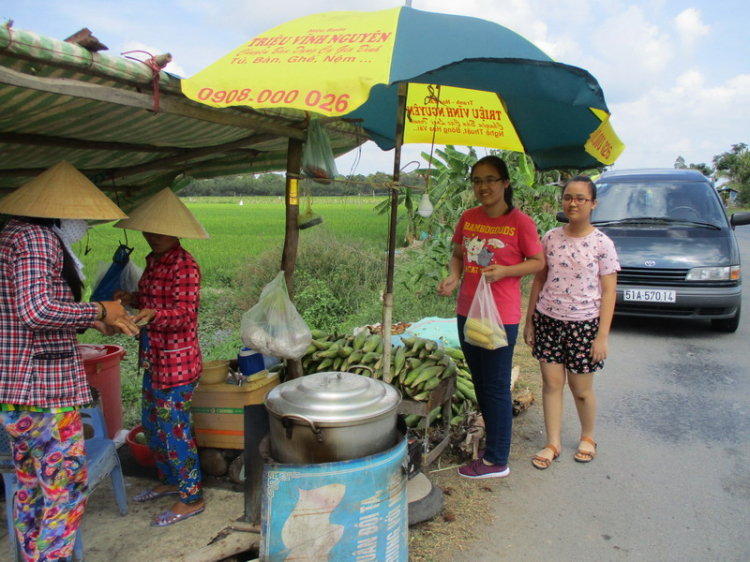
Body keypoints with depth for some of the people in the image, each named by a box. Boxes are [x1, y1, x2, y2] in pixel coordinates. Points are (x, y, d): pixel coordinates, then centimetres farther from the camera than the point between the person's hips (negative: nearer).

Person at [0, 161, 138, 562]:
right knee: (65, 488, 1)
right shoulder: (37, 238, -15)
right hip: (45, 388, -10)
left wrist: (93, 321, 13)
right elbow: (35, 312, -27)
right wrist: (98, 311, -14)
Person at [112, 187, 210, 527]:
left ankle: (191, 498, 16)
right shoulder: (154, 261, 9)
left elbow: (185, 314, -22)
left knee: (174, 429, 0)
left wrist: (152, 314, -39)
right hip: (154, 358, 10)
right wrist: (133, 299, 1)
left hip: (176, 362, -9)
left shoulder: (185, 266, -18)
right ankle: (169, 480, 40)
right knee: (152, 422, 20)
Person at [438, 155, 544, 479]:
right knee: (480, 383, 17)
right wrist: (453, 277, -5)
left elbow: (538, 262, -3)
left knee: (496, 387, 1)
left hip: (501, 316, -6)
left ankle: (497, 461, 14)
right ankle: (493, 443, 35)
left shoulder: (520, 222, -9)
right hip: (467, 311, 7)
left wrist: (503, 271, -19)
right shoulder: (468, 218, 6)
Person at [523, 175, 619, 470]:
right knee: (551, 383, 6)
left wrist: (602, 335, -11)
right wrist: (529, 321, 7)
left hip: (584, 323, -2)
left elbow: (608, 292, -6)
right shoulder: (550, 238, 3)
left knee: (581, 388, 9)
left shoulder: (602, 243, -6)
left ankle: (587, 437, 34)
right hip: (548, 320, 3)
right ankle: (553, 443, 20)